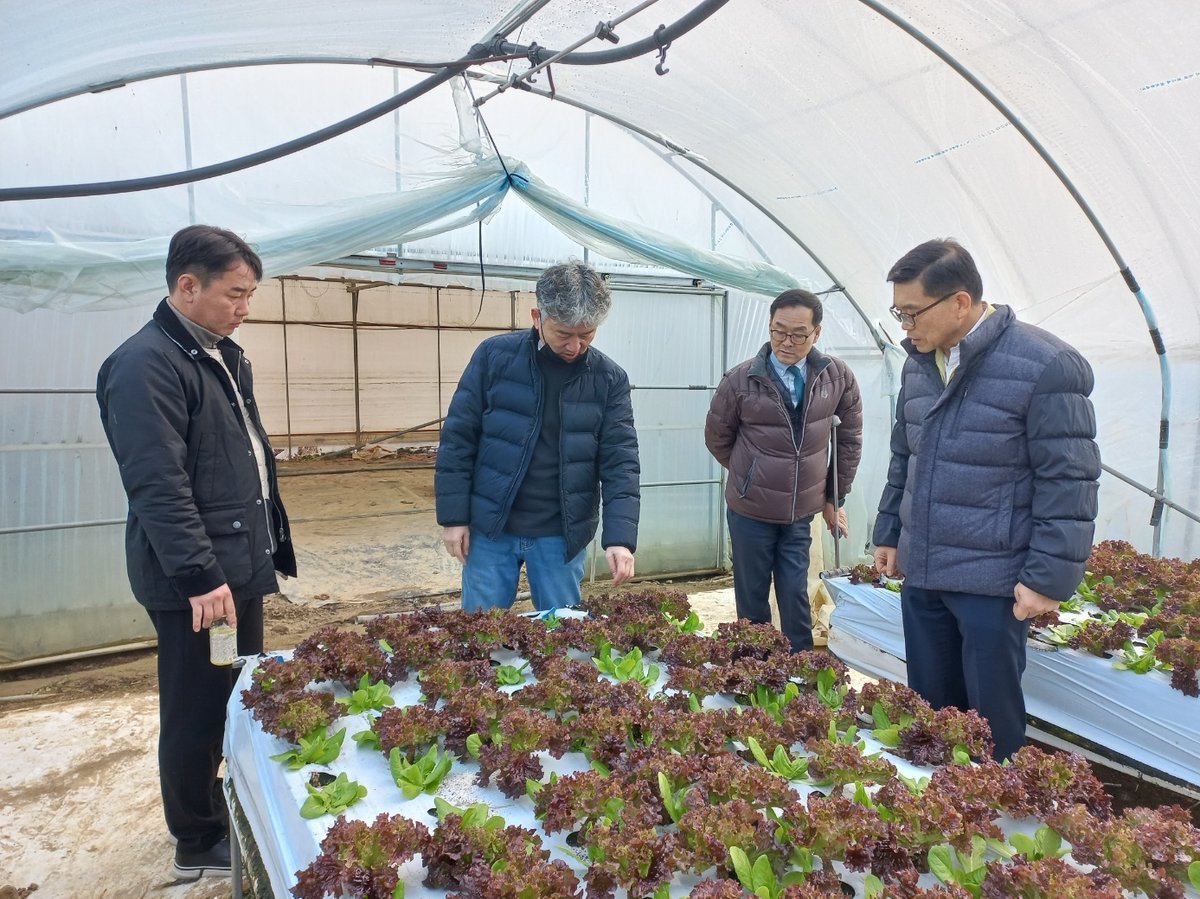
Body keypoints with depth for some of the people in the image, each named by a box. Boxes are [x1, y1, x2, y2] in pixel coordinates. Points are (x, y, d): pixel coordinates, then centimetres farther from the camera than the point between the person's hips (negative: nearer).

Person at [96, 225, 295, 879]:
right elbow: (158, 487, -23)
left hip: (240, 565, 9)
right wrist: (199, 576, -25)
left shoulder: (224, 356, 12)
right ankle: (199, 844, 24)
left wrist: (273, 542, 18)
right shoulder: (145, 365, -17)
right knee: (197, 711, 6)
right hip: (196, 582, -9)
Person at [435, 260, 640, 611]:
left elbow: (620, 461, -6)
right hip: (490, 527, 0)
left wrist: (620, 536, -18)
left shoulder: (609, 379, -4)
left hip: (562, 535, 1)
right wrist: (453, 515, -6)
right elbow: (457, 438, -3)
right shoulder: (494, 355, -7)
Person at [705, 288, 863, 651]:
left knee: (796, 597, 9)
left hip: (801, 513, 1)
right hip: (750, 512, -1)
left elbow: (850, 436, 7)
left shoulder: (837, 376, -7)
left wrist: (836, 496, 9)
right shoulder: (741, 379, -13)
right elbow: (717, 438, 2)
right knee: (752, 600, 11)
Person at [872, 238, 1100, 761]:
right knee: (928, 708, 17)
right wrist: (889, 534, 17)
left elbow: (1069, 481, -14)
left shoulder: (1045, 367, -15)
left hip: (993, 581, -6)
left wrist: (1050, 578, -15)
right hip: (920, 573, 7)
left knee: (992, 716, 7)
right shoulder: (919, 363, 8)